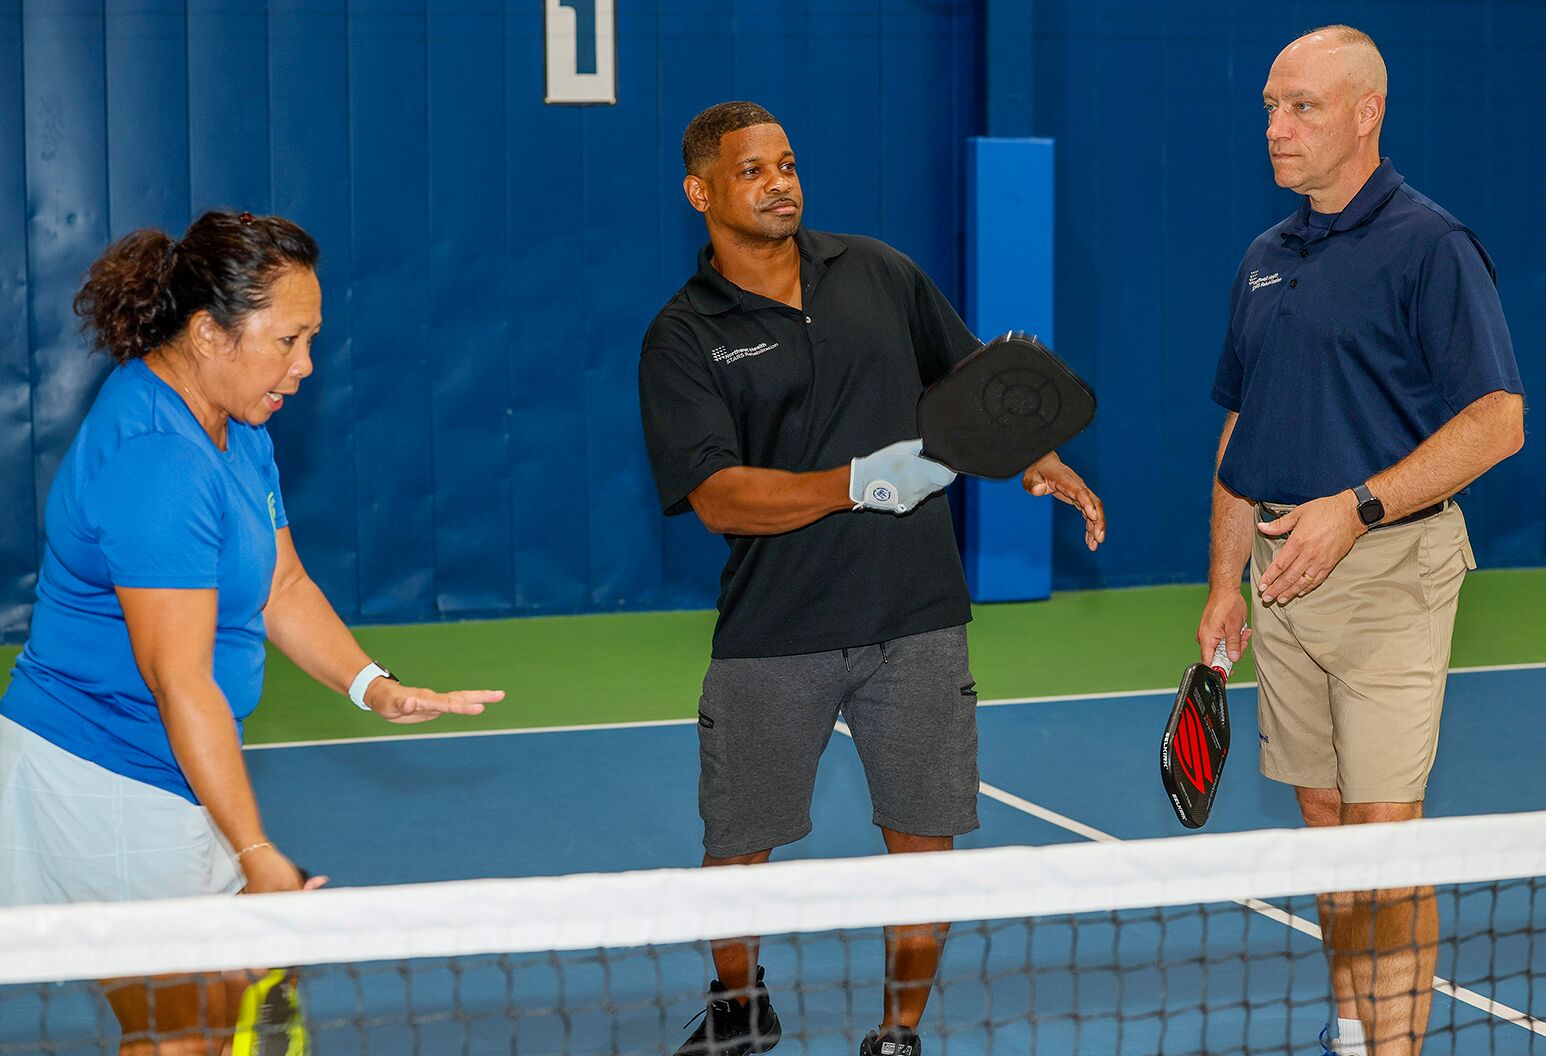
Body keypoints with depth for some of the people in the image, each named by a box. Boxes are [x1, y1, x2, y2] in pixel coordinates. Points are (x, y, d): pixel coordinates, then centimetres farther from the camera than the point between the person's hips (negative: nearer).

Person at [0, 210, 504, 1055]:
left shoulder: (235, 426, 8)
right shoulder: (156, 463, -25)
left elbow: (281, 585, 13)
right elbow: (182, 686, -25)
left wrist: (373, 687, -4)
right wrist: (257, 855, -25)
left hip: (168, 778, 10)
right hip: (106, 787, -10)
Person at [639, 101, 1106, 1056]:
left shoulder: (875, 272, 7)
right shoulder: (684, 338, -5)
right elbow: (719, 496, -16)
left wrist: (1040, 462, 6)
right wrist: (861, 483, -25)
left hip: (917, 623, 2)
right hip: (774, 640, -2)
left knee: (924, 842, 3)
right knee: (738, 848, 6)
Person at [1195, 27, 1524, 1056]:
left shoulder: (1430, 246, -9)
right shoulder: (1264, 260, 14)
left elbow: (1498, 420, -14)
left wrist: (1355, 508, -21)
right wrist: (1225, 581, 15)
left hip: (1389, 572, -7)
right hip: (1282, 572, 7)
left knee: (1384, 827, -7)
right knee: (1324, 816, 12)